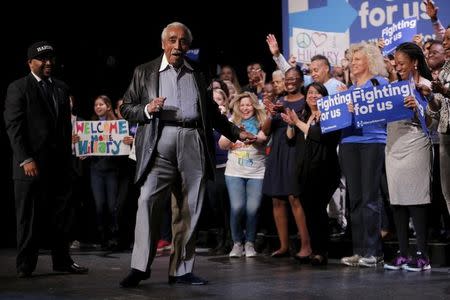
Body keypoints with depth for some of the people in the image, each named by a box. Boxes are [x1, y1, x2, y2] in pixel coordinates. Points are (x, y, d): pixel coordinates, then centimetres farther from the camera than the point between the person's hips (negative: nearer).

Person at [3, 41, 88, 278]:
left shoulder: (62, 88, 15)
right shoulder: (18, 88, -3)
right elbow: (13, 127, -9)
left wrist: (68, 156, 11)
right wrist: (26, 159, -16)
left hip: (60, 163, 6)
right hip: (32, 164, -5)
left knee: (61, 214, 9)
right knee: (30, 216, 1)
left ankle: (62, 260, 18)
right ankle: (25, 265, 10)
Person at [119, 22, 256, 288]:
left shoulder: (197, 74, 20)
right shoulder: (145, 72, 13)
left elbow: (212, 111, 26)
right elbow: (126, 108, 11)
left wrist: (236, 133, 21)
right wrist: (147, 110, -8)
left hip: (194, 142, 3)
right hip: (160, 141, -2)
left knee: (189, 208, 2)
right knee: (148, 200, -15)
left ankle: (181, 270, 8)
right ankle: (140, 267, -10)